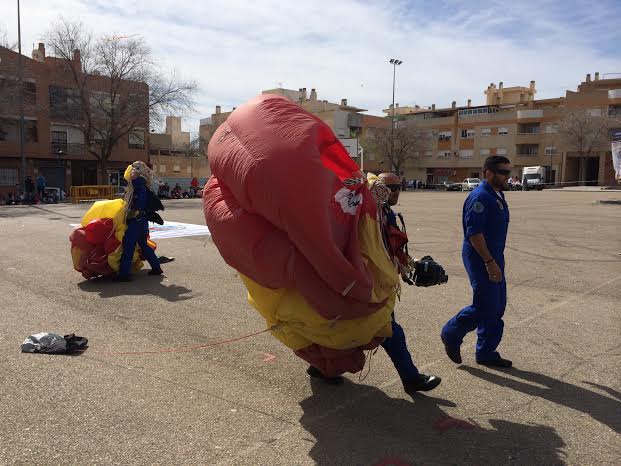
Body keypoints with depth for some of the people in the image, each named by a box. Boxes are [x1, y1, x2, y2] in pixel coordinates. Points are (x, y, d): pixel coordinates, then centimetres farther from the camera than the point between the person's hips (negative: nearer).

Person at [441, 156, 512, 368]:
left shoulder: (498, 195, 13)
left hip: (494, 258, 10)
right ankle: (451, 334, 16)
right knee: (485, 307, -6)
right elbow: (474, 233, -22)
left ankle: (486, 353, 23)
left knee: (497, 307, 13)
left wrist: (496, 260, 19)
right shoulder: (480, 197, -18)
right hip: (481, 260, -10)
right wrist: (489, 262, -23)